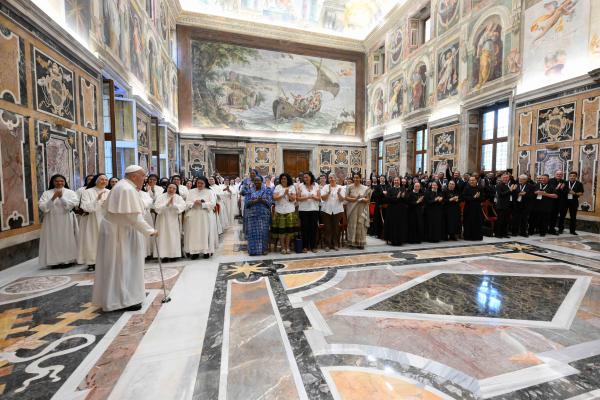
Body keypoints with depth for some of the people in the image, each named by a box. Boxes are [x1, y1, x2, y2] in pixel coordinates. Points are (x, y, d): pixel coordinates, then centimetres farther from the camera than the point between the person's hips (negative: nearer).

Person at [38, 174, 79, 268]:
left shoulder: (70, 192, 4)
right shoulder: (46, 193, 6)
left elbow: (74, 204, -10)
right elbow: (42, 207, -5)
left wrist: (61, 197, -17)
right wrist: (53, 198, -16)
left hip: (66, 222, -1)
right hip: (51, 222, 1)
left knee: (67, 241, 3)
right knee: (54, 241, 1)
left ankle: (68, 260, 11)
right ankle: (54, 261, 8)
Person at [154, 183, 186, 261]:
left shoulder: (178, 197, 4)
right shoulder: (160, 196, -1)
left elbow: (183, 206, -12)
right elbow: (157, 208, -12)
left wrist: (173, 204, -25)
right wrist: (167, 204, -21)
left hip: (174, 221, 1)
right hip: (163, 220, -1)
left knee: (174, 238, 3)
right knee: (163, 237, -2)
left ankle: (174, 254, 12)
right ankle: (164, 255, 5)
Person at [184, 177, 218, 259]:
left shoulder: (210, 192, 4)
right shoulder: (191, 192, 12)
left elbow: (213, 203, -7)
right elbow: (187, 203, 5)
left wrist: (202, 204, -16)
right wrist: (194, 203, -14)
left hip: (206, 216, -2)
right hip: (193, 216, 2)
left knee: (205, 233, 0)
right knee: (194, 234, 1)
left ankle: (207, 250, 7)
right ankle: (194, 251, 7)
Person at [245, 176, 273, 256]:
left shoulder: (267, 190, 6)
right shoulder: (250, 191, 10)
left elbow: (270, 201, -3)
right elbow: (246, 201, -2)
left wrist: (262, 200, -21)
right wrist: (256, 200, -18)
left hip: (264, 214, -1)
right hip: (253, 214, 1)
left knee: (263, 231, 0)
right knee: (253, 232, 0)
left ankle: (264, 249, 9)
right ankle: (253, 249, 8)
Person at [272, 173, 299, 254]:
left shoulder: (292, 187, 7)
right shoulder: (277, 187, 4)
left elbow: (293, 199, 0)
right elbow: (275, 198, -7)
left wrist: (288, 194, -15)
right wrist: (283, 194, -16)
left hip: (290, 211, 1)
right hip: (280, 211, -1)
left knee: (289, 230, 2)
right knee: (281, 230, -1)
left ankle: (287, 247, 16)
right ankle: (283, 247, 12)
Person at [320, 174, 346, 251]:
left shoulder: (340, 188, 4)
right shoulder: (325, 187, 3)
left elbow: (342, 199, -3)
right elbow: (323, 198, -7)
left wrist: (338, 193, -21)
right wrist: (329, 192, -21)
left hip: (337, 210, 1)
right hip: (326, 210, 0)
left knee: (336, 228, 6)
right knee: (327, 228, 2)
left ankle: (335, 244, 17)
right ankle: (327, 244, 11)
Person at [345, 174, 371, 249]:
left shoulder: (365, 188, 6)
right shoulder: (350, 187, 2)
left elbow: (368, 199, 7)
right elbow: (346, 198, -2)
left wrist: (363, 199, -14)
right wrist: (354, 199, -16)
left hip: (361, 209, 1)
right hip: (352, 209, -1)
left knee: (361, 224, 0)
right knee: (352, 224, 0)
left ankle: (360, 242, 8)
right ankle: (352, 242, 8)